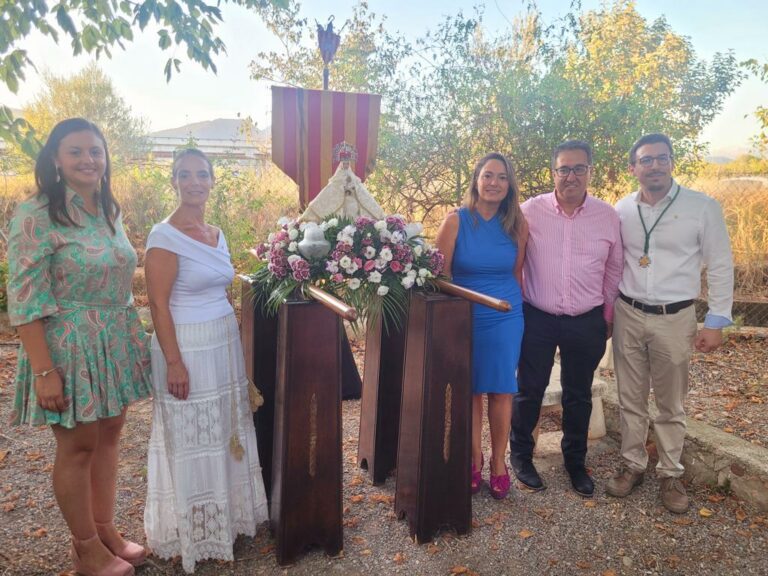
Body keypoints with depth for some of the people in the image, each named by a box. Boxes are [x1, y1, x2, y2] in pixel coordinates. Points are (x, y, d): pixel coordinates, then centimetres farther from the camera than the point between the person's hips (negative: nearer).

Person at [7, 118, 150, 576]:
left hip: (118, 344, 6)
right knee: (78, 447, 7)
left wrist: (136, 340, 14)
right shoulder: (37, 215, -13)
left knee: (109, 435, 15)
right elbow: (25, 301, -16)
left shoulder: (110, 211, 7)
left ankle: (106, 529, 33)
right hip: (70, 347, -6)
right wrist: (44, 371, -18)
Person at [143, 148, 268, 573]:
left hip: (226, 344, 8)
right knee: (191, 440, 7)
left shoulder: (216, 233, 9)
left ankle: (225, 514, 36)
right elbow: (158, 304, -16)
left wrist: (233, 344, 14)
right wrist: (174, 362, -19)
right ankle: (192, 529, 26)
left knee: (224, 432, 18)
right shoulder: (165, 235, -13)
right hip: (188, 348, -7)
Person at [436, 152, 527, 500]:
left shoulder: (516, 225, 0)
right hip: (465, 318, -1)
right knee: (470, 391, 9)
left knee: (501, 390, 6)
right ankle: (474, 459, 26)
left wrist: (512, 303, 13)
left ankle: (498, 461, 24)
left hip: (505, 319, 2)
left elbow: (516, 273, 10)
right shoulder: (456, 221, -8)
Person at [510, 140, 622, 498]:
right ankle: (520, 456, 30)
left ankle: (575, 461, 35)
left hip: (587, 322, 2)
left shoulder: (608, 216, -1)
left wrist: (607, 314, 12)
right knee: (529, 391, 10)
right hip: (537, 319, -2)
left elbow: (614, 268, 10)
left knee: (578, 396, 16)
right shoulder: (530, 211, -7)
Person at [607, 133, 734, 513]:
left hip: (674, 318, -2)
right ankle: (633, 465, 28)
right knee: (631, 399, 12)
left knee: (671, 404, 10)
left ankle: (670, 474, 26)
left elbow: (720, 266, -3)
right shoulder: (621, 210, 1)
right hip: (628, 314, 2)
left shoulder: (703, 207, -7)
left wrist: (716, 322, -6)